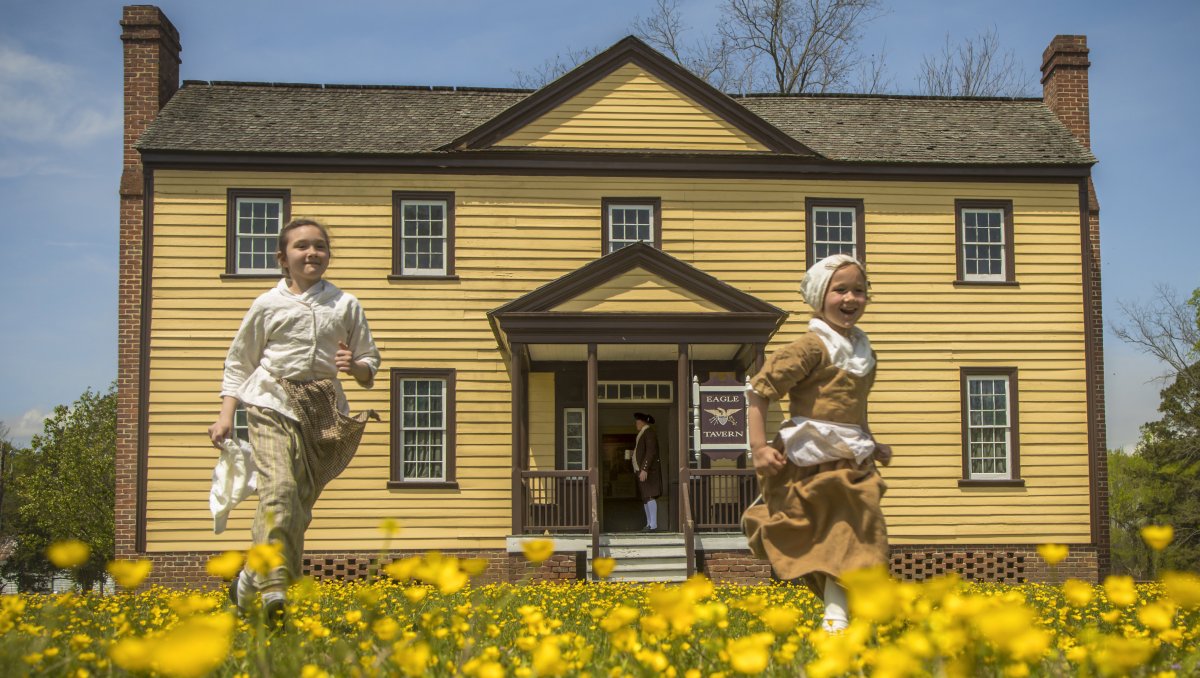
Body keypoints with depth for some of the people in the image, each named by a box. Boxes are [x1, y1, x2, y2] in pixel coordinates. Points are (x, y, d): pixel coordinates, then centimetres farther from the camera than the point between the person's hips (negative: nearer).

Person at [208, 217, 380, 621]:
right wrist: (226, 413, 6)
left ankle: (249, 581, 17)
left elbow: (370, 363, 15)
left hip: (323, 409, 2)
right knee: (278, 488, -21)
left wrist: (356, 367, -8)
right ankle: (272, 586, -24)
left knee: (302, 500, 1)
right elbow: (239, 363, 15)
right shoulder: (268, 305, 7)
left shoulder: (345, 305, 9)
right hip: (273, 403, -2)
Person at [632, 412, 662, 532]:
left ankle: (653, 524, -18)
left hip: (648, 470, -10)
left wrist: (644, 469, -25)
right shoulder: (642, 433, 19)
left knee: (649, 496, -15)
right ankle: (649, 524, 9)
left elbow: (651, 452, -20)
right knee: (644, 498, 8)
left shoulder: (649, 432, -11)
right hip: (642, 470, 10)